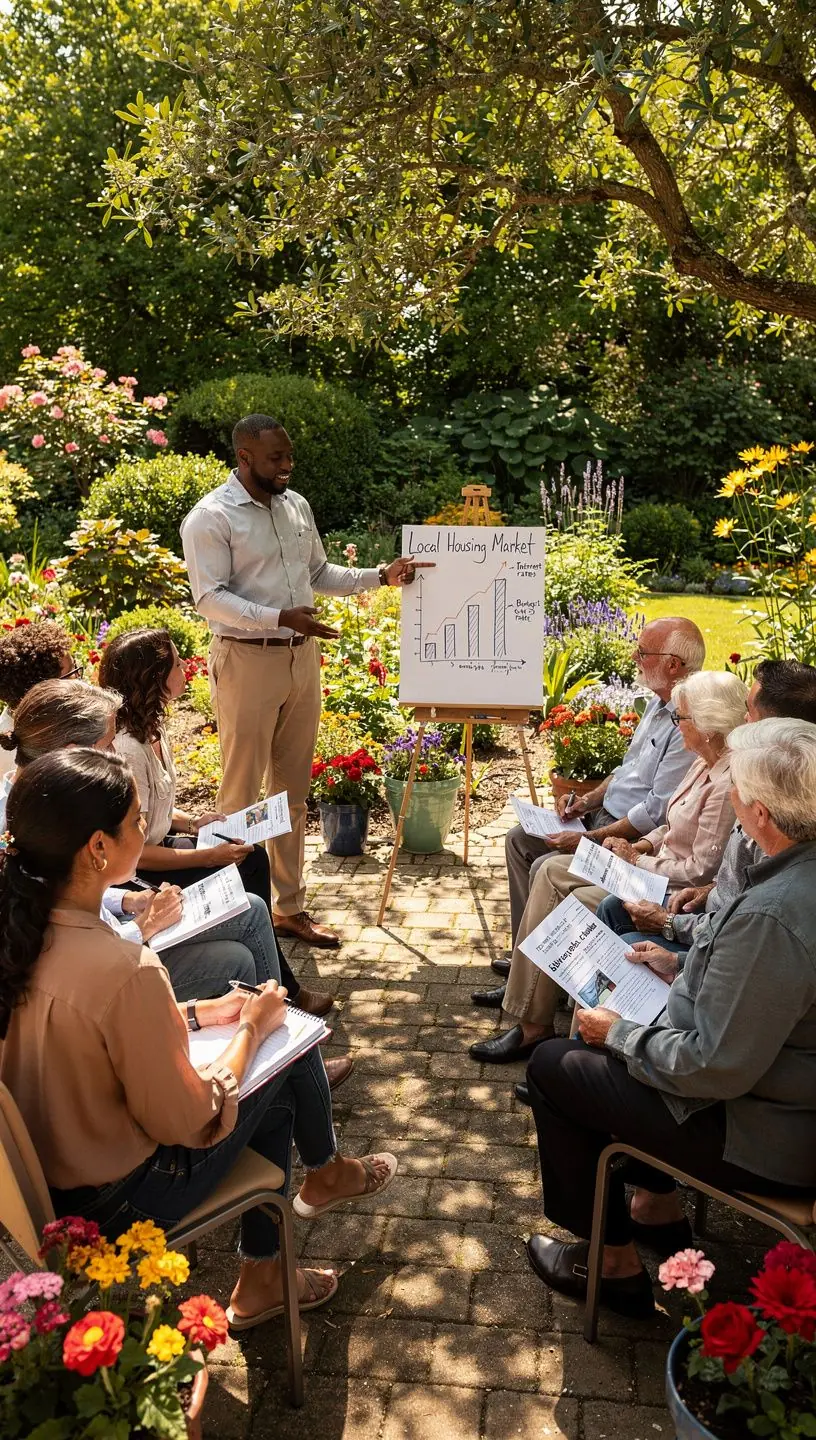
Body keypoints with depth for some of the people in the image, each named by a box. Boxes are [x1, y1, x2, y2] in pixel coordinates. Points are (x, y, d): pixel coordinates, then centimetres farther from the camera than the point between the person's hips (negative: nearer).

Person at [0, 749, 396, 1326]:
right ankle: (324, 1175, 40)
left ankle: (260, 1283, 34)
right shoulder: (124, 970, -36)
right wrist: (252, 1028, -8)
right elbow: (187, 1122, -23)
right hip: (113, 1202, -7)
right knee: (294, 1048, 8)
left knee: (276, 1101, 20)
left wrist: (203, 1012, 5)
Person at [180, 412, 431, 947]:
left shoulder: (296, 505, 11)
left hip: (303, 657, 7)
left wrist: (382, 576, 6)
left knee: (293, 791, 12)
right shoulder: (211, 517, -10)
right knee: (242, 791, 0)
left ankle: (291, 907, 24)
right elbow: (210, 597, -17)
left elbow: (320, 573, 18)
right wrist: (279, 617, -28)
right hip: (247, 661, -6)